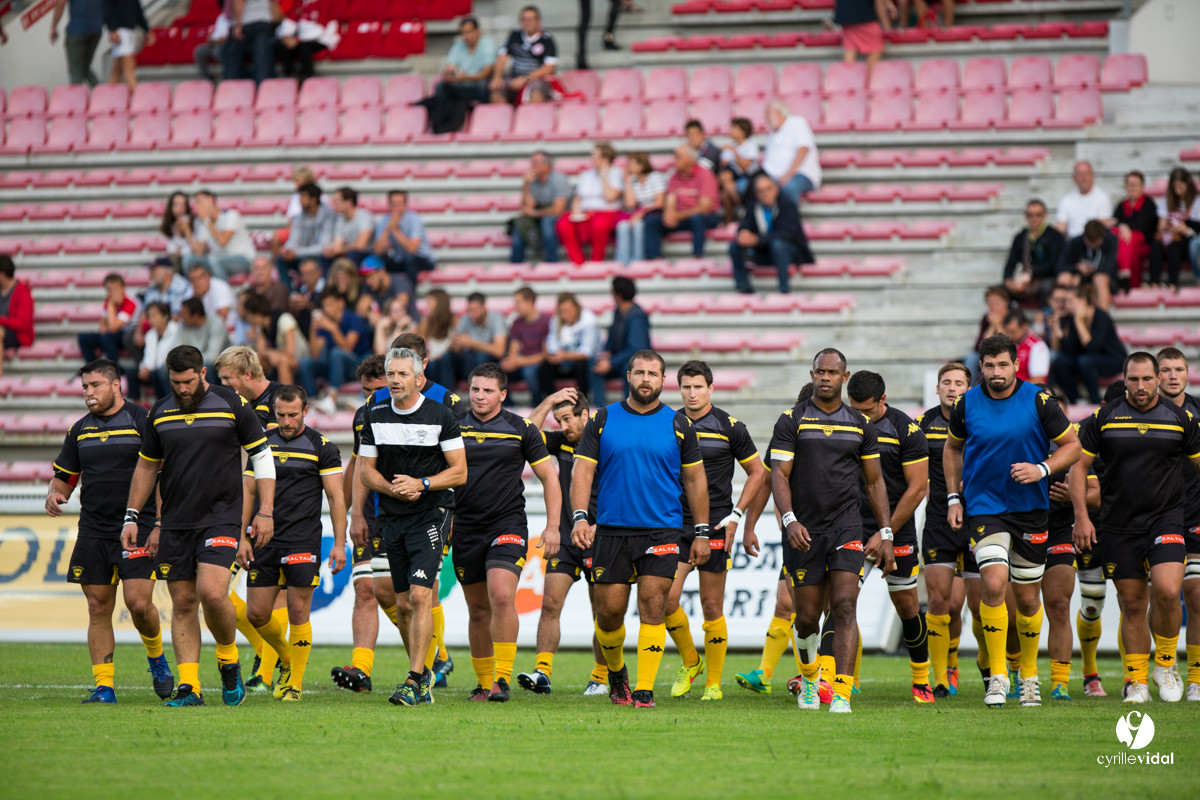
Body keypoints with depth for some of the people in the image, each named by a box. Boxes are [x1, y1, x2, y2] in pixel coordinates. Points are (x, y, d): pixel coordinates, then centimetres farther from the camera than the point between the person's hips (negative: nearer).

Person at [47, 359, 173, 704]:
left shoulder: (144, 421, -4)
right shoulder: (80, 430, 13)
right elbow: (64, 477, 20)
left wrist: (160, 525, -13)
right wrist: (55, 494, -5)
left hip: (138, 529, -5)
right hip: (93, 531, 5)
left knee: (138, 603, -13)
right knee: (98, 608, 1)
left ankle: (157, 658, 16)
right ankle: (104, 686, 5)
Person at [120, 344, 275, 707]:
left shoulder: (232, 405, -2)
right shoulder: (160, 413, 8)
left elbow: (261, 456, 3)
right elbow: (146, 466, 18)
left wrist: (265, 511, -2)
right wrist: (131, 517, 13)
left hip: (221, 518, -4)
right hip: (175, 523, 4)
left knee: (212, 592, -19)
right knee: (183, 602, 1)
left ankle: (229, 660, 7)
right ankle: (189, 686, 4)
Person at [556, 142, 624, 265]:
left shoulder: (615, 173, 3)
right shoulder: (586, 175, 19)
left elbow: (610, 197, -13)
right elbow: (577, 199, 17)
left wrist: (603, 176, -7)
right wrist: (577, 213, -3)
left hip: (608, 213, -5)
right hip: (585, 213, 5)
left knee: (599, 223, -41)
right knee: (563, 224, -26)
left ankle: (596, 261, -22)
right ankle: (577, 262, -20)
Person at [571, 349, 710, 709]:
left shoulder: (679, 424, 5)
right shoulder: (603, 420, 5)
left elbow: (694, 479, 10)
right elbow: (583, 470, 1)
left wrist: (701, 532, 7)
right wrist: (580, 517, -13)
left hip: (662, 531, -1)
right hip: (612, 530, 1)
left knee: (653, 607, -9)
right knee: (608, 611, 1)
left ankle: (644, 690, -4)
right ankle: (616, 672, 28)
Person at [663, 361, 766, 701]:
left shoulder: (729, 427, -2)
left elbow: (757, 472, 6)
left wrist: (736, 514, -2)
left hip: (715, 525, -3)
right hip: (675, 525, 3)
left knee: (712, 607, -1)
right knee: (666, 598, -9)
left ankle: (714, 682, 10)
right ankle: (689, 662, 15)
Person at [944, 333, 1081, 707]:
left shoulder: (1038, 401, -6)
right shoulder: (967, 404, -1)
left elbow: (1072, 445, 1)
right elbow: (953, 447, 17)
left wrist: (1042, 469, -16)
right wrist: (953, 498, 10)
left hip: (1030, 508, 0)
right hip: (983, 506, 0)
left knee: (1026, 596, 7)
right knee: (994, 583, -19)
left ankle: (1029, 674, 28)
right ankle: (997, 675, -10)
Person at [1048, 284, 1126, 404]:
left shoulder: (1101, 317, -22)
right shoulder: (1071, 318, -6)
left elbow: (1092, 347, -32)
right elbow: (1069, 350, -11)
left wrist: (1079, 322, -31)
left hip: (1113, 359, -6)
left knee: (1085, 361, -35)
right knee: (1060, 362, -20)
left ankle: (1096, 402, -21)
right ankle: (1075, 401, -9)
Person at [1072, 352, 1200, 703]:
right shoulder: (1104, 418, 1)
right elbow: (1078, 465, 6)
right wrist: (1081, 515, -1)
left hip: (1166, 518, -1)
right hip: (1119, 525, 1)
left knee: (1167, 591, -19)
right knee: (1132, 604, 3)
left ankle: (1166, 664, 4)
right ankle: (1137, 681, 15)